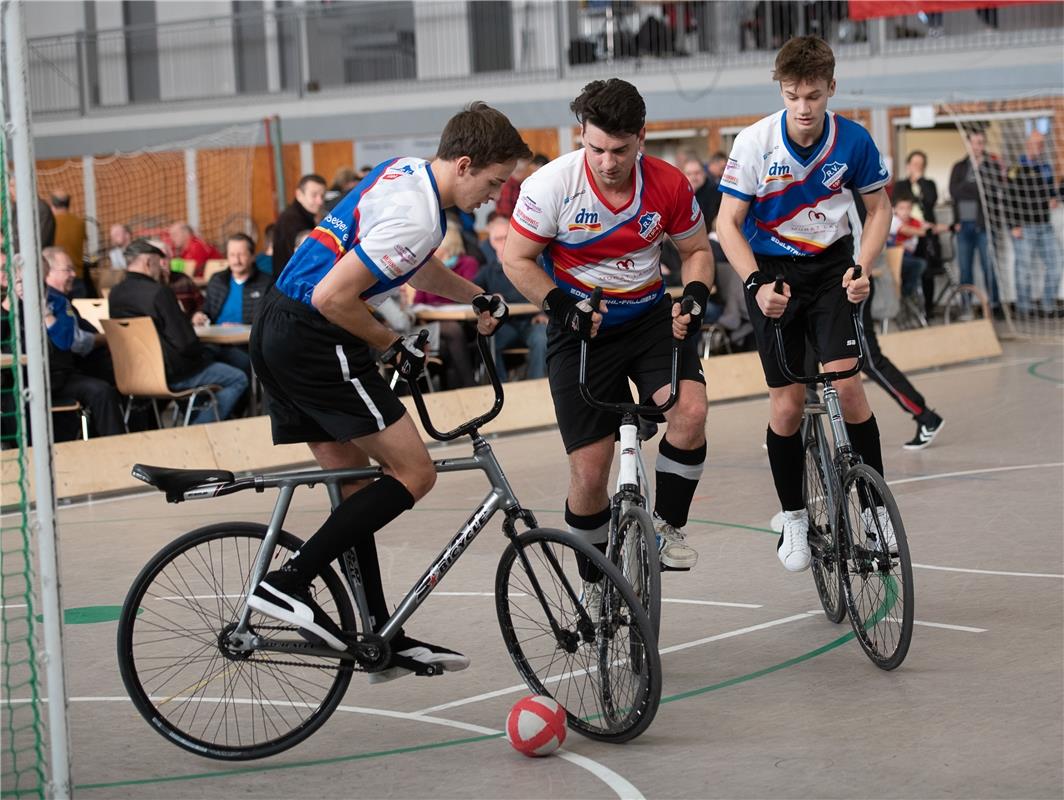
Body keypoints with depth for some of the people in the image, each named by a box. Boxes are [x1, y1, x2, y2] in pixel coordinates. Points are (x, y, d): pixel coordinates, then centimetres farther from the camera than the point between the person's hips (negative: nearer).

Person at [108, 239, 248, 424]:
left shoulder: (114, 294, 2)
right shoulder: (159, 292, -21)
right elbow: (186, 343, -20)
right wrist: (202, 356, 0)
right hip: (171, 376, -9)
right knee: (239, 380, 1)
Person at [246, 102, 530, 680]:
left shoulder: (405, 172, 12)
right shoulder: (416, 216, -20)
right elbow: (333, 299, -23)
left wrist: (478, 298, 22)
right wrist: (394, 347, -8)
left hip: (278, 334, 11)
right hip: (314, 341, -11)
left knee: (354, 483, 14)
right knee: (414, 473, -6)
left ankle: (382, 636, 18)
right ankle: (288, 582, -10)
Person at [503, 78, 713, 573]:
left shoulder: (668, 184, -11)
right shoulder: (552, 184, -17)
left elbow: (696, 250, 5)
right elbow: (516, 259, -8)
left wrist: (695, 296, -13)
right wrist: (563, 307, -21)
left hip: (651, 317, 2)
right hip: (582, 328, -2)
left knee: (690, 411, -26)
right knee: (589, 472, -5)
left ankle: (667, 527, -3)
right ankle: (596, 581, 19)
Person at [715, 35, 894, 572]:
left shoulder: (852, 140, -12)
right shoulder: (755, 142, -17)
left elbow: (878, 208, 3)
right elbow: (728, 223, -12)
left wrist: (863, 268, -12)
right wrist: (756, 284, -25)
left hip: (831, 265, 0)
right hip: (772, 270, 0)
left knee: (846, 383, -16)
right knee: (787, 404, -4)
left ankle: (878, 508, -3)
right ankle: (793, 518, 15)